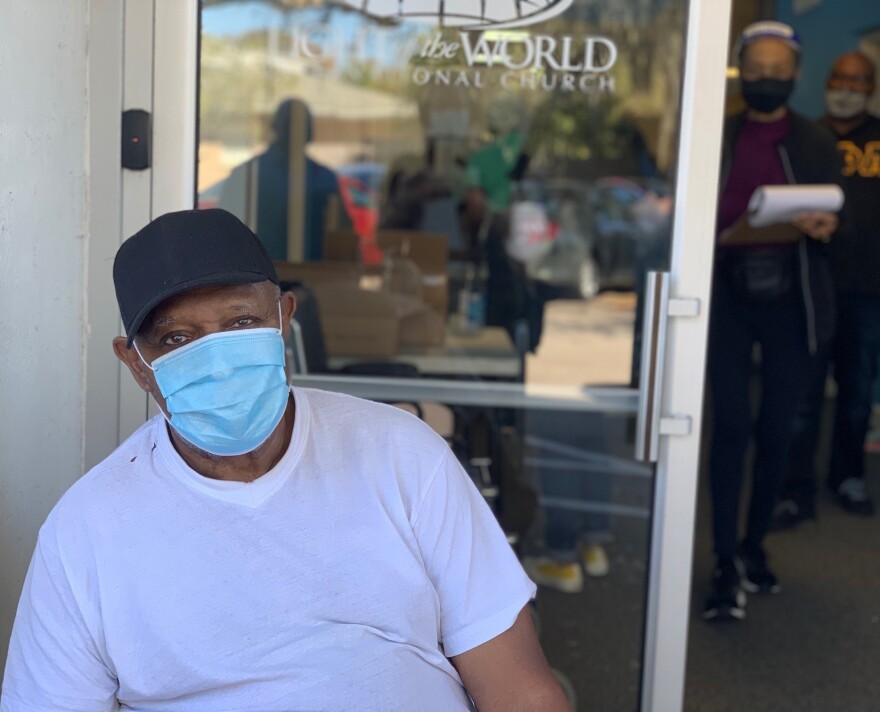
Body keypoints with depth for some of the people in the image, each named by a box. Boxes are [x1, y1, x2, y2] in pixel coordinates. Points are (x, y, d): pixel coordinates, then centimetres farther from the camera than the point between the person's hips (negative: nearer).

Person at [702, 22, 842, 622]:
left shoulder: (816, 143, 6)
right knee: (731, 426, -6)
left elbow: (835, 217, 5)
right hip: (728, 294, -1)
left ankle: (755, 545, 24)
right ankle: (727, 562, 1)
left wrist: (825, 226, -18)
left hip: (790, 299, 1)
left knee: (776, 429, 6)